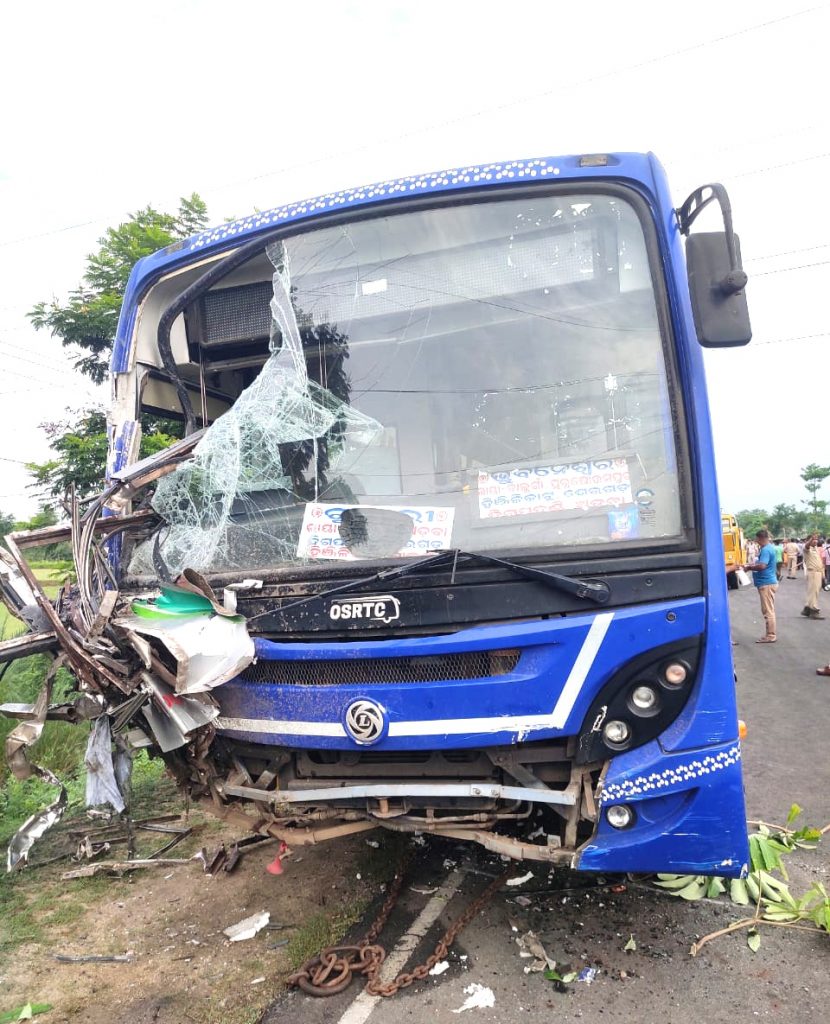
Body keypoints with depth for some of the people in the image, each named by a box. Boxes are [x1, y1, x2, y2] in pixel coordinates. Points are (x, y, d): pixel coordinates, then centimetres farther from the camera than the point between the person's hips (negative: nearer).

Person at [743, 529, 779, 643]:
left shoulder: (765, 550, -19)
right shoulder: (772, 548, 15)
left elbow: (762, 566, -29)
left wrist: (749, 567, -14)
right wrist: (755, 564, 14)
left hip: (766, 583, -11)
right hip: (769, 581, 11)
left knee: (768, 610, -5)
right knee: (769, 610, 14)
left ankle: (770, 636, -1)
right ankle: (770, 634, 19)